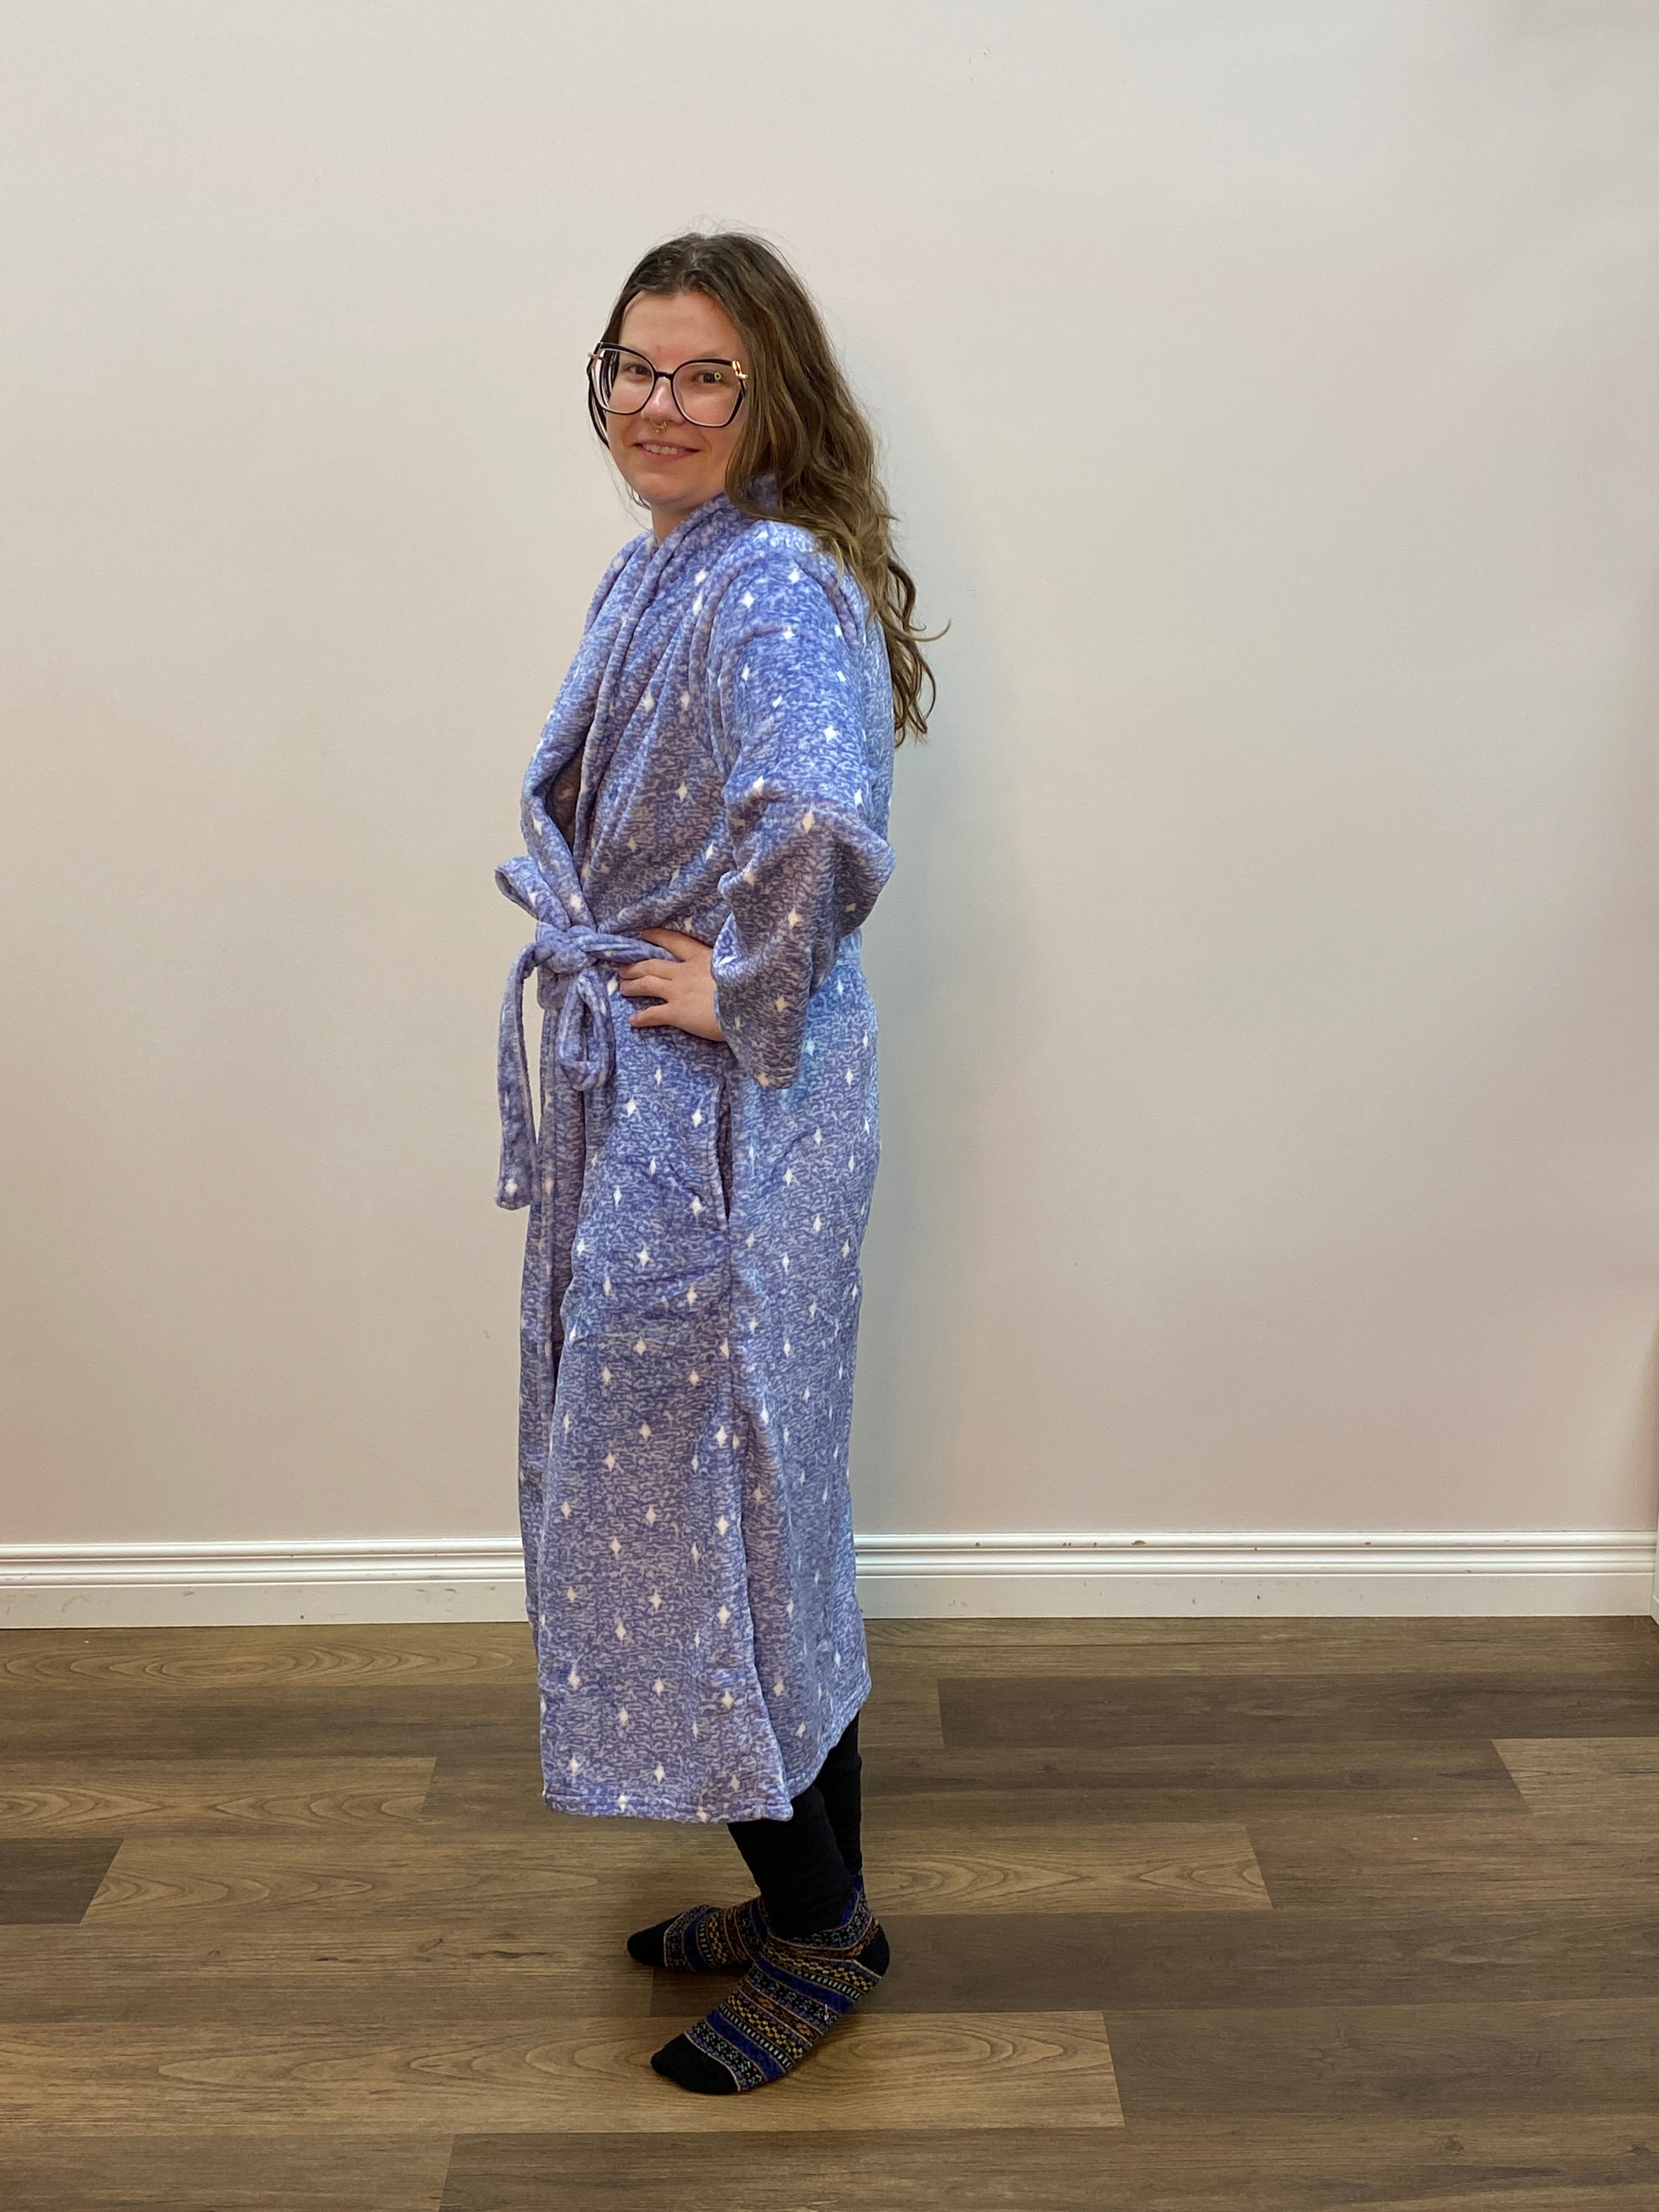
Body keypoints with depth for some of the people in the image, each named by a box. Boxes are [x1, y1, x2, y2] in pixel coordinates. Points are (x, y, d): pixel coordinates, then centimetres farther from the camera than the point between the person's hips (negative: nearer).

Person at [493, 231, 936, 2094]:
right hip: (639, 1096, 10)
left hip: (731, 1109, -10)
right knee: (672, 1483, 17)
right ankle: (814, 1888, 34)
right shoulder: (660, 571, 14)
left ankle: (816, 1932, 21)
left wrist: (742, 992, -21)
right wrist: (598, 944, 11)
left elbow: (824, 825, -36)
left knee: (714, 1495, 0)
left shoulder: (775, 582, -18)